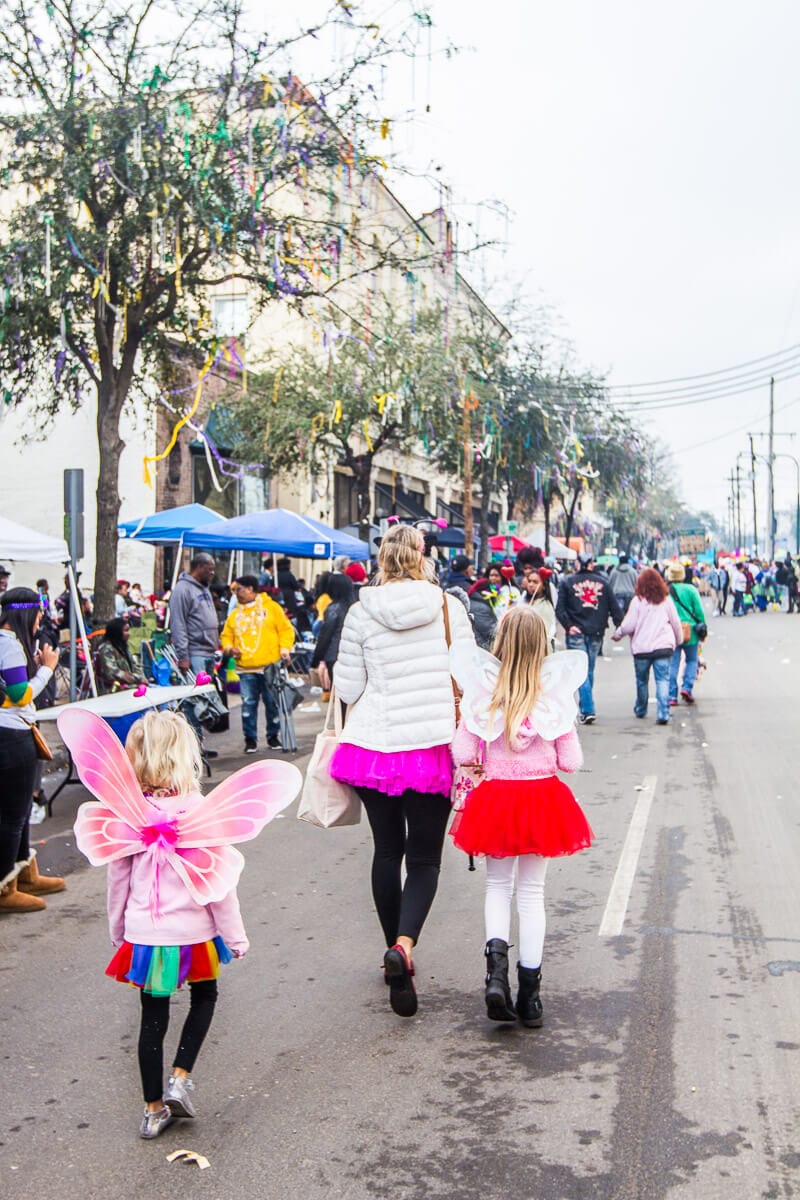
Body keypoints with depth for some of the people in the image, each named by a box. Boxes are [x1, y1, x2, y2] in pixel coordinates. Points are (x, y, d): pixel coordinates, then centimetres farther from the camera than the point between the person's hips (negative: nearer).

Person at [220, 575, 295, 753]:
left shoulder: (271, 607, 4)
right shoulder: (235, 614, 14)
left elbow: (285, 629, 2)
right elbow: (226, 635, 19)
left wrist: (285, 648, -10)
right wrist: (228, 647, -1)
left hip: (269, 666, -3)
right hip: (245, 668, 3)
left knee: (272, 703, 5)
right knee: (248, 703, 0)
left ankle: (273, 736, 18)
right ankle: (250, 739, 9)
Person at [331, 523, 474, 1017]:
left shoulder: (362, 613, -5)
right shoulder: (449, 606, -3)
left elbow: (347, 689, -3)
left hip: (375, 746, 1)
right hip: (434, 746, -1)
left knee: (387, 851, 16)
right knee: (424, 858, 6)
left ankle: (397, 952, 26)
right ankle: (404, 945, -18)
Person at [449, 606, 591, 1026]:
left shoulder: (481, 694, -9)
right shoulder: (555, 695, -10)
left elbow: (463, 754, -9)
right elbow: (571, 761, -6)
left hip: (494, 798, 0)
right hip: (542, 797, 0)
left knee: (498, 885, 17)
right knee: (532, 892, 10)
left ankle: (496, 967, -6)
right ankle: (529, 995, 16)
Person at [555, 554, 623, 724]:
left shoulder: (567, 582, 2)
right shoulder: (603, 582, 6)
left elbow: (560, 609, -5)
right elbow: (614, 608, 4)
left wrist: (568, 626, -8)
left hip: (576, 633, -2)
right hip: (596, 633, 2)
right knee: (589, 671, 14)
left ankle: (588, 710, -13)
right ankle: (585, 708, 22)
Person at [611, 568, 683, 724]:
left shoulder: (638, 601, -5)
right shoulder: (666, 600, 3)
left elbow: (628, 626, -6)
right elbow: (676, 623, 10)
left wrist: (617, 635, 12)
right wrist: (679, 640, 26)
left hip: (641, 648, -1)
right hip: (663, 646, 1)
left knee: (642, 680, 15)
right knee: (663, 679, -1)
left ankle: (640, 710, 33)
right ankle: (663, 714, -13)